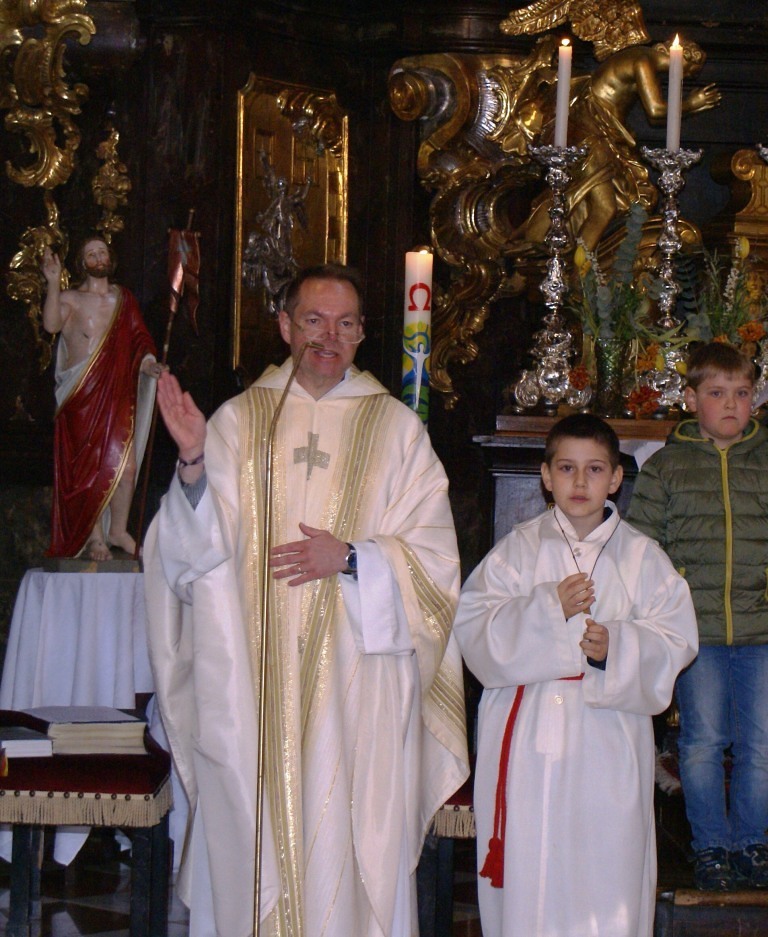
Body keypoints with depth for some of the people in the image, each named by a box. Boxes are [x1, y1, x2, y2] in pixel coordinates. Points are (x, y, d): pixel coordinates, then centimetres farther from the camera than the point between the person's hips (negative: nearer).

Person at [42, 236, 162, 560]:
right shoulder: (70, 299, -1)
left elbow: (139, 338, 15)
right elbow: (51, 324, -20)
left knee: (126, 466, -1)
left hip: (119, 393, 3)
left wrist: (147, 362, -5)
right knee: (89, 467, -1)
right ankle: (94, 536, 9)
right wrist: (53, 282, -28)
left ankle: (118, 530, 16)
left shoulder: (124, 299, 13)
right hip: (81, 396, -3)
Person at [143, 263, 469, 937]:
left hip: (358, 678, -1)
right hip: (252, 679, 1)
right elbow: (199, 545, 0)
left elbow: (434, 554, 3)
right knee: (255, 837, 2)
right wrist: (193, 462, -16)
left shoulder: (395, 428, 7)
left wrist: (350, 558, -12)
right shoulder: (239, 421, 9)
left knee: (353, 838, -3)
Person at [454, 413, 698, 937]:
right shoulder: (518, 550, 6)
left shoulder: (643, 559, 6)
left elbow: (675, 642, 0)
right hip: (528, 735, 0)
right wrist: (548, 610, -15)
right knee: (528, 874, 1)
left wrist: (616, 649, -18)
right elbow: (472, 629, -3)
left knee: (607, 867, -1)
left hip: (608, 742, 0)